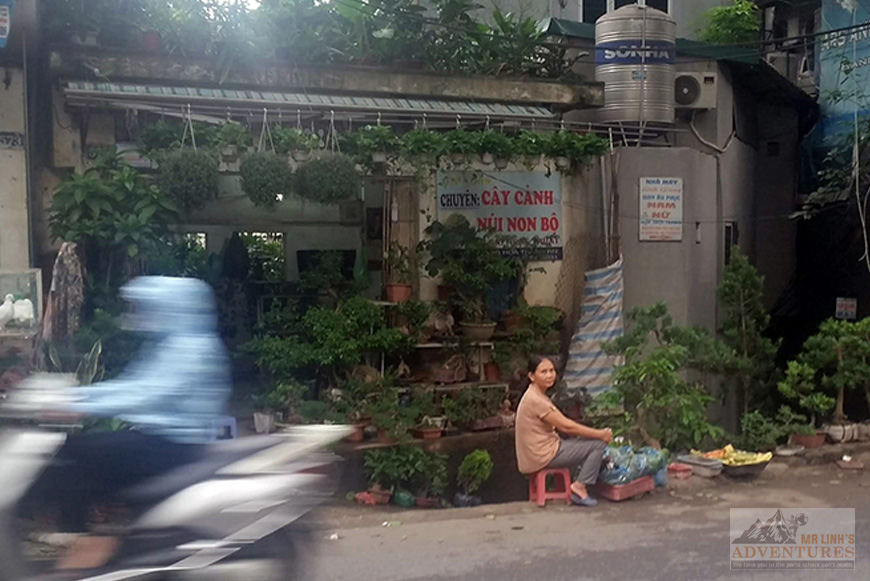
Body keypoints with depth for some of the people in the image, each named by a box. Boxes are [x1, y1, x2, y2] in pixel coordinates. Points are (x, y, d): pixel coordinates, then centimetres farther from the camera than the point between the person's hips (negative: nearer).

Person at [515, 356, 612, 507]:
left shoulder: (538, 396, 11)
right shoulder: (535, 400, -20)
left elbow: (560, 425, 11)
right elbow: (566, 426, -19)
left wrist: (596, 432, 3)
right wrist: (600, 434, -10)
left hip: (539, 451, 10)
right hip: (543, 456, -10)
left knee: (587, 439, 20)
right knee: (599, 444, -6)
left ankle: (579, 485, 15)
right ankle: (579, 486, -3)